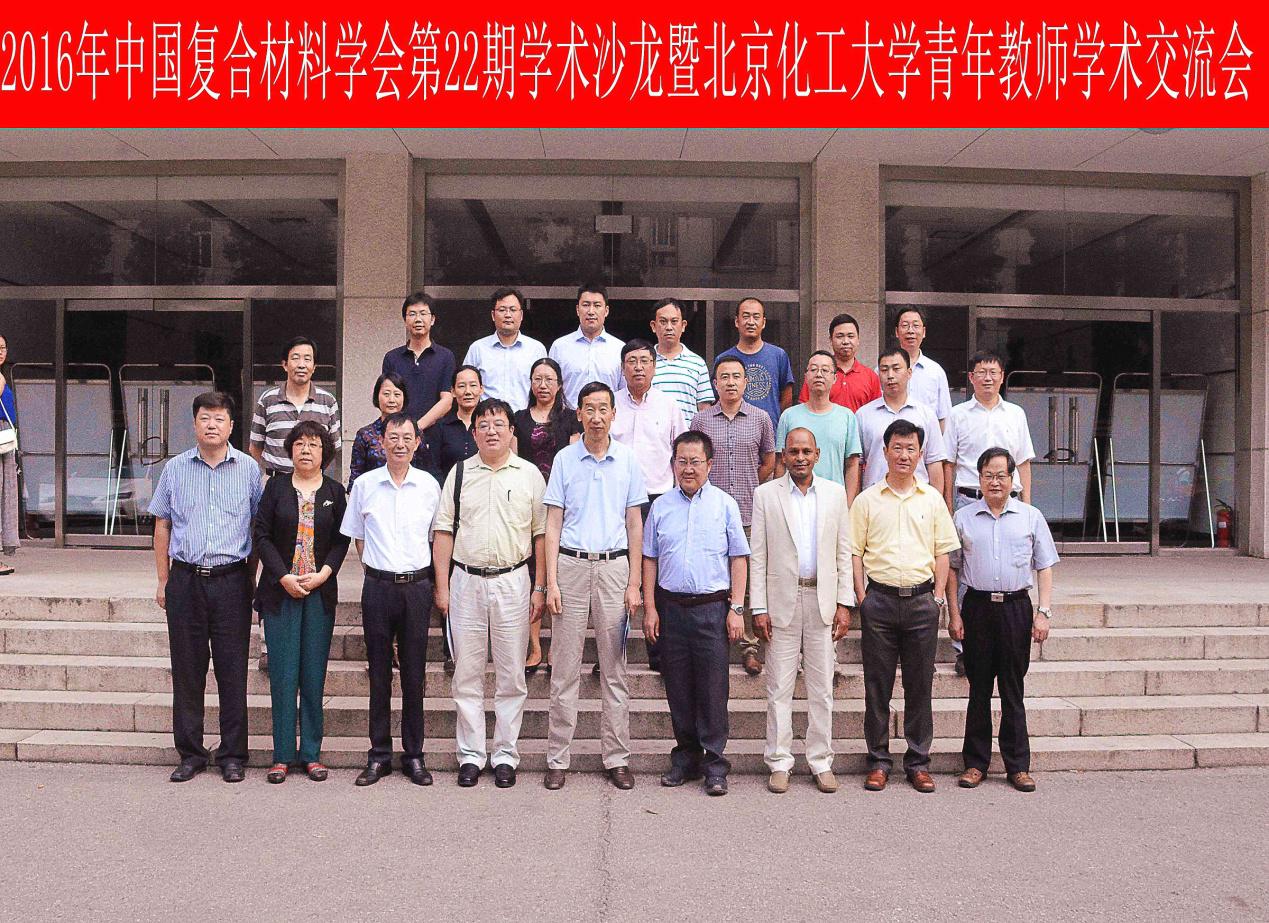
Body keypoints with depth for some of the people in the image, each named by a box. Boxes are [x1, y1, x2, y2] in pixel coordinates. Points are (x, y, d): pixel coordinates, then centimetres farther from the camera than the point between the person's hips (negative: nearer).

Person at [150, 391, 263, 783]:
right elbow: (162, 526, 12)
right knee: (187, 670, 7)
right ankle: (190, 753, 19)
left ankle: (232, 755, 13)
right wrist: (163, 581, 9)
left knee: (233, 670, 2)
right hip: (185, 579, 2)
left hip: (231, 579, -1)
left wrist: (250, 576, 4)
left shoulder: (249, 469, 4)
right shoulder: (175, 468, 7)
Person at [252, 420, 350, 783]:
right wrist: (284, 577, -9)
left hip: (320, 592, 1)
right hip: (280, 590, -1)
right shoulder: (276, 487, 4)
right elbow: (261, 535, 0)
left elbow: (342, 539, 5)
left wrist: (324, 573, -9)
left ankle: (311, 754, 14)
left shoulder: (334, 491, 7)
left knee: (314, 675, 5)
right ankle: (282, 755, 10)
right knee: (283, 674, 0)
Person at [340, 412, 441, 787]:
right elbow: (356, 536, 14)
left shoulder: (429, 485, 2)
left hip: (417, 586, 0)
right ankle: (379, 755, 18)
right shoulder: (364, 484, 2)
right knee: (379, 673, 7)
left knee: (414, 674, 6)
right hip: (378, 586, 0)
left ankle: (414, 755, 17)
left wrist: (427, 577, 10)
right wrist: (374, 565, 8)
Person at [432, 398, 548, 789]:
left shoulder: (530, 474, 4)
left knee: (511, 675, 5)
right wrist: (442, 586, 1)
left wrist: (540, 588, -1)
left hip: (513, 581, -1)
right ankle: (471, 755, 19)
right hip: (465, 581, 1)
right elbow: (444, 531, 7)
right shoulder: (460, 473, 7)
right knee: (467, 675, 7)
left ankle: (506, 755, 17)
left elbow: (541, 534, 4)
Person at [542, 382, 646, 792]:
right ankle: (558, 758, 12)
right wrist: (551, 582, -4)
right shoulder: (564, 459, 3)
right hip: (571, 564, -1)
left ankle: (617, 758, 15)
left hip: (614, 566, 1)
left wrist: (634, 584, 1)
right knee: (565, 668, 4)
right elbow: (553, 523, 3)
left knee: (614, 668, 6)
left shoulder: (628, 460, 5)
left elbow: (635, 524, 7)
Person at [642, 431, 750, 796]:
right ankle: (685, 755, 22)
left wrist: (736, 608, -2)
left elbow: (739, 558, 4)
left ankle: (714, 762, 9)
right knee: (678, 687, 9)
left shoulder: (725, 505, 3)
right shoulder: (661, 506, 8)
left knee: (713, 687, -2)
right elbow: (650, 559, 11)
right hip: (671, 607, 2)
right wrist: (650, 608, 5)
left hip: (712, 607, -2)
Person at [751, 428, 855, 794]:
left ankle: (820, 761, 19)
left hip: (822, 601, 2)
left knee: (822, 688, 7)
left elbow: (844, 553, 8)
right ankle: (779, 762, 14)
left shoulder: (835, 493, 8)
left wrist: (845, 603, 1)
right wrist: (759, 607, -5)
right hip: (782, 601, -1)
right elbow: (757, 555, 0)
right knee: (779, 688, 3)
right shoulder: (766, 494, 2)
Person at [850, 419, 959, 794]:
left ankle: (918, 763, 17)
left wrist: (938, 596, 1)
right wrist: (861, 598, -4)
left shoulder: (932, 499, 10)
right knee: (877, 684, 4)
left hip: (922, 599, 1)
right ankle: (878, 761, 15)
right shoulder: (867, 500, 5)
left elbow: (942, 552, 10)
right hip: (880, 598, -1)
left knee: (920, 685, 6)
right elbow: (854, 552, 3)